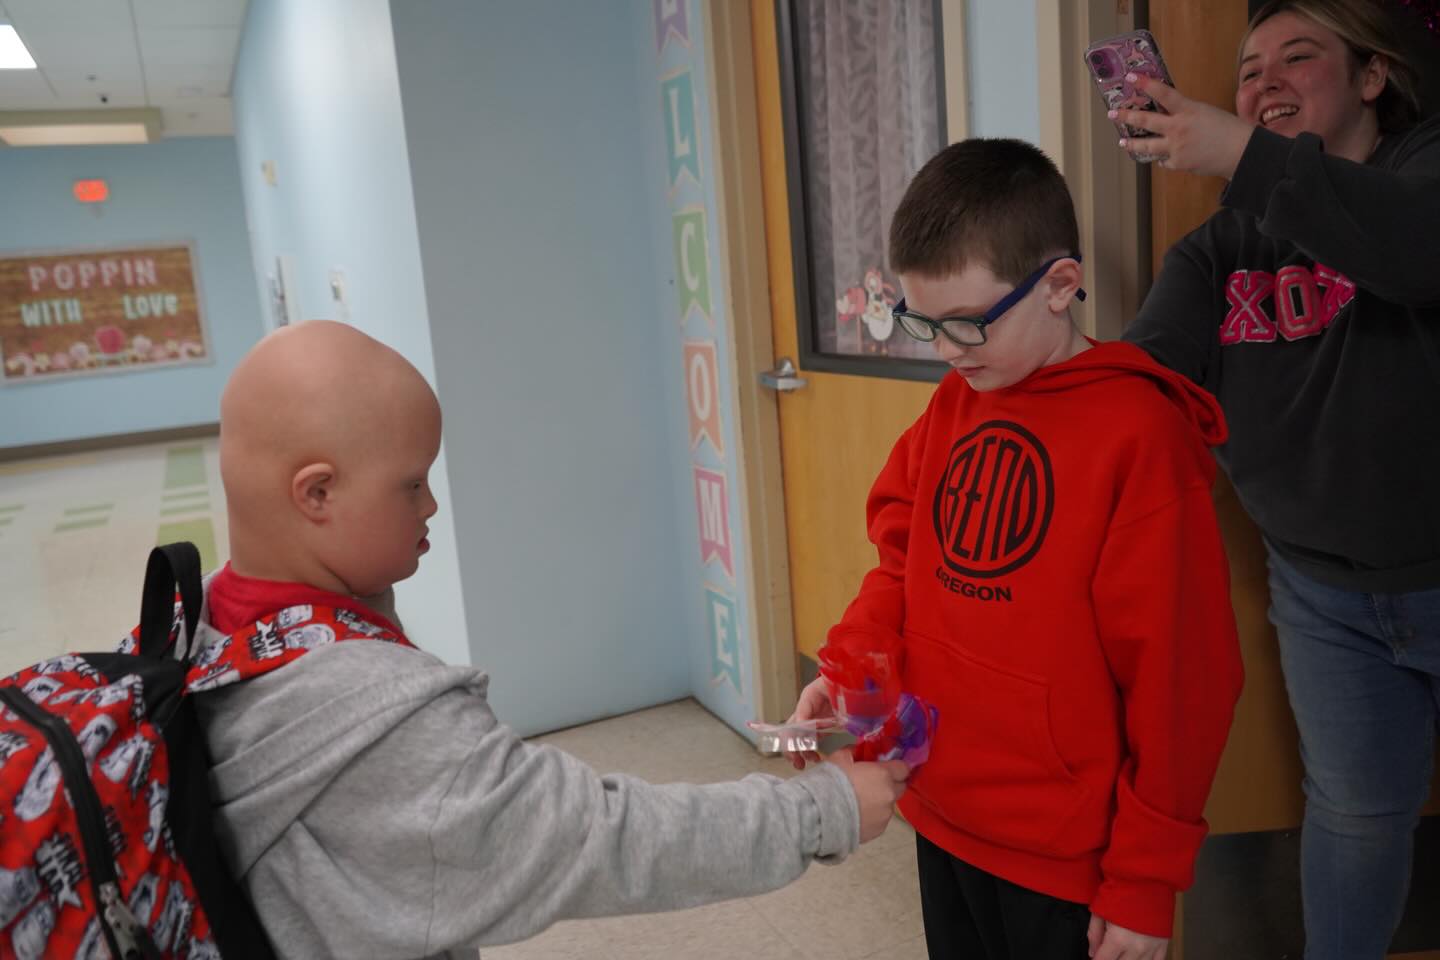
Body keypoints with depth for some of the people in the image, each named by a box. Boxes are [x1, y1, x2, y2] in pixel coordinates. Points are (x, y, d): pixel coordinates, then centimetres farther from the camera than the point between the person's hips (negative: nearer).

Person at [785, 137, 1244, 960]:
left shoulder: (1139, 435, -19)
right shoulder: (953, 405, 0)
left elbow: (1178, 682, -16)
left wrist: (1145, 884, -10)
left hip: (1064, 862, -6)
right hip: (942, 819, 6)